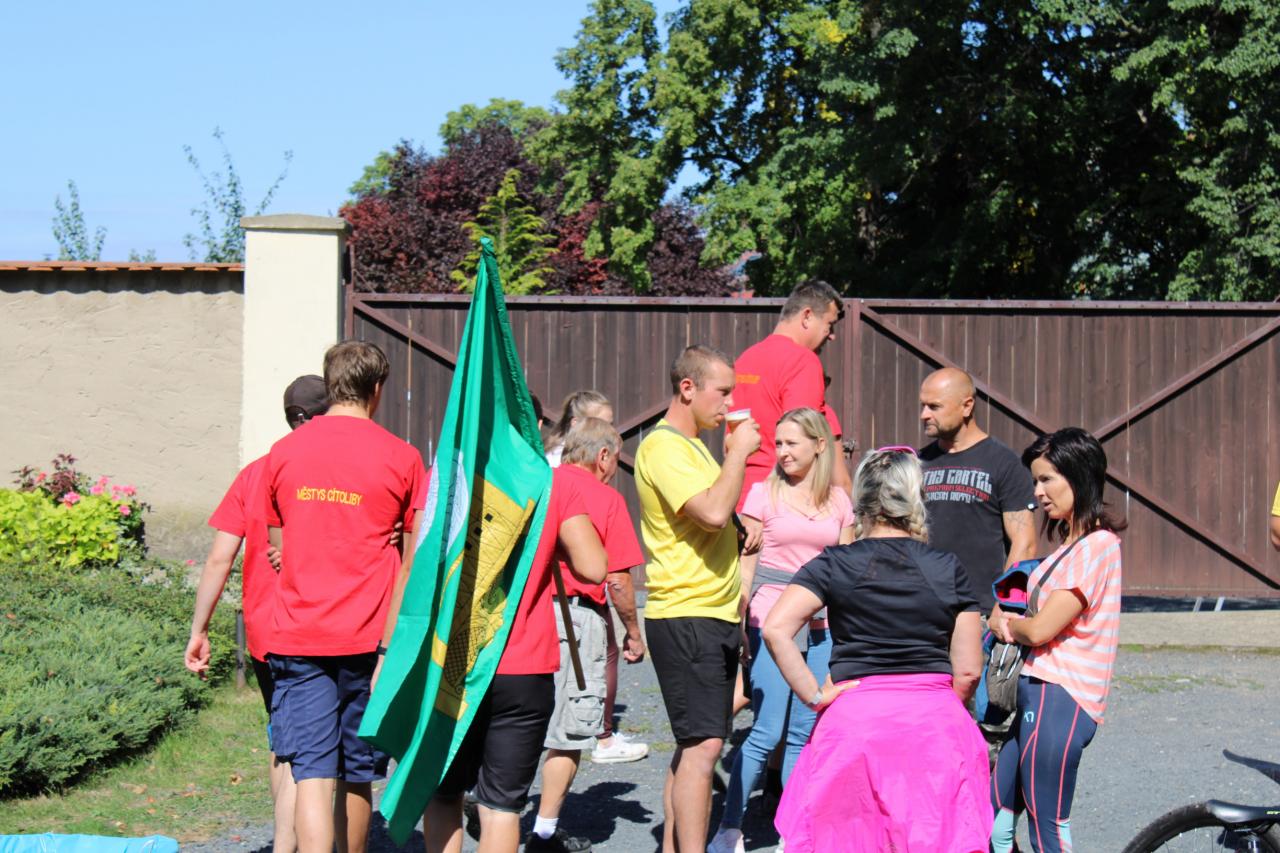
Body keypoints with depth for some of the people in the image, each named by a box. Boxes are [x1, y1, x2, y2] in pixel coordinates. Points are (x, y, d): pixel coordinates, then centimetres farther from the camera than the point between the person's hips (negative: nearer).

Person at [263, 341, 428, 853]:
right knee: (357, 776, 13)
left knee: (312, 774, -5)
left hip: (296, 635, 1)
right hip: (369, 637, -1)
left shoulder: (283, 452, 5)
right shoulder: (400, 457, -2)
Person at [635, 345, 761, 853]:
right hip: (685, 616, -10)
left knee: (695, 745, 11)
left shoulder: (693, 445, 18)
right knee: (702, 745, -14)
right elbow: (713, 513, -26)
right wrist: (738, 452, -14)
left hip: (714, 617, 10)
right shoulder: (664, 446, -13)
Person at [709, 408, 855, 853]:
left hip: (821, 628, 4)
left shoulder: (838, 501, 10)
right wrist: (737, 627, -6)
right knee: (767, 733, -7)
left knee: (805, 731, 6)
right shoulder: (764, 494, -1)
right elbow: (746, 566, 0)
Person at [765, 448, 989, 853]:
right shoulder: (948, 569, 5)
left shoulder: (835, 565, 1)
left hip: (856, 719, -1)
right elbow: (968, 672, 4)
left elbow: (776, 629, -12)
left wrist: (815, 695, -4)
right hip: (934, 722, 1)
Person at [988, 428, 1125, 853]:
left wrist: (1004, 623, 3)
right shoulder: (1070, 543, 17)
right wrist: (1009, 622, -1)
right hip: (1038, 694, 10)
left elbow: (1040, 630, -18)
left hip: (1058, 699, -10)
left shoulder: (1097, 546, -15)